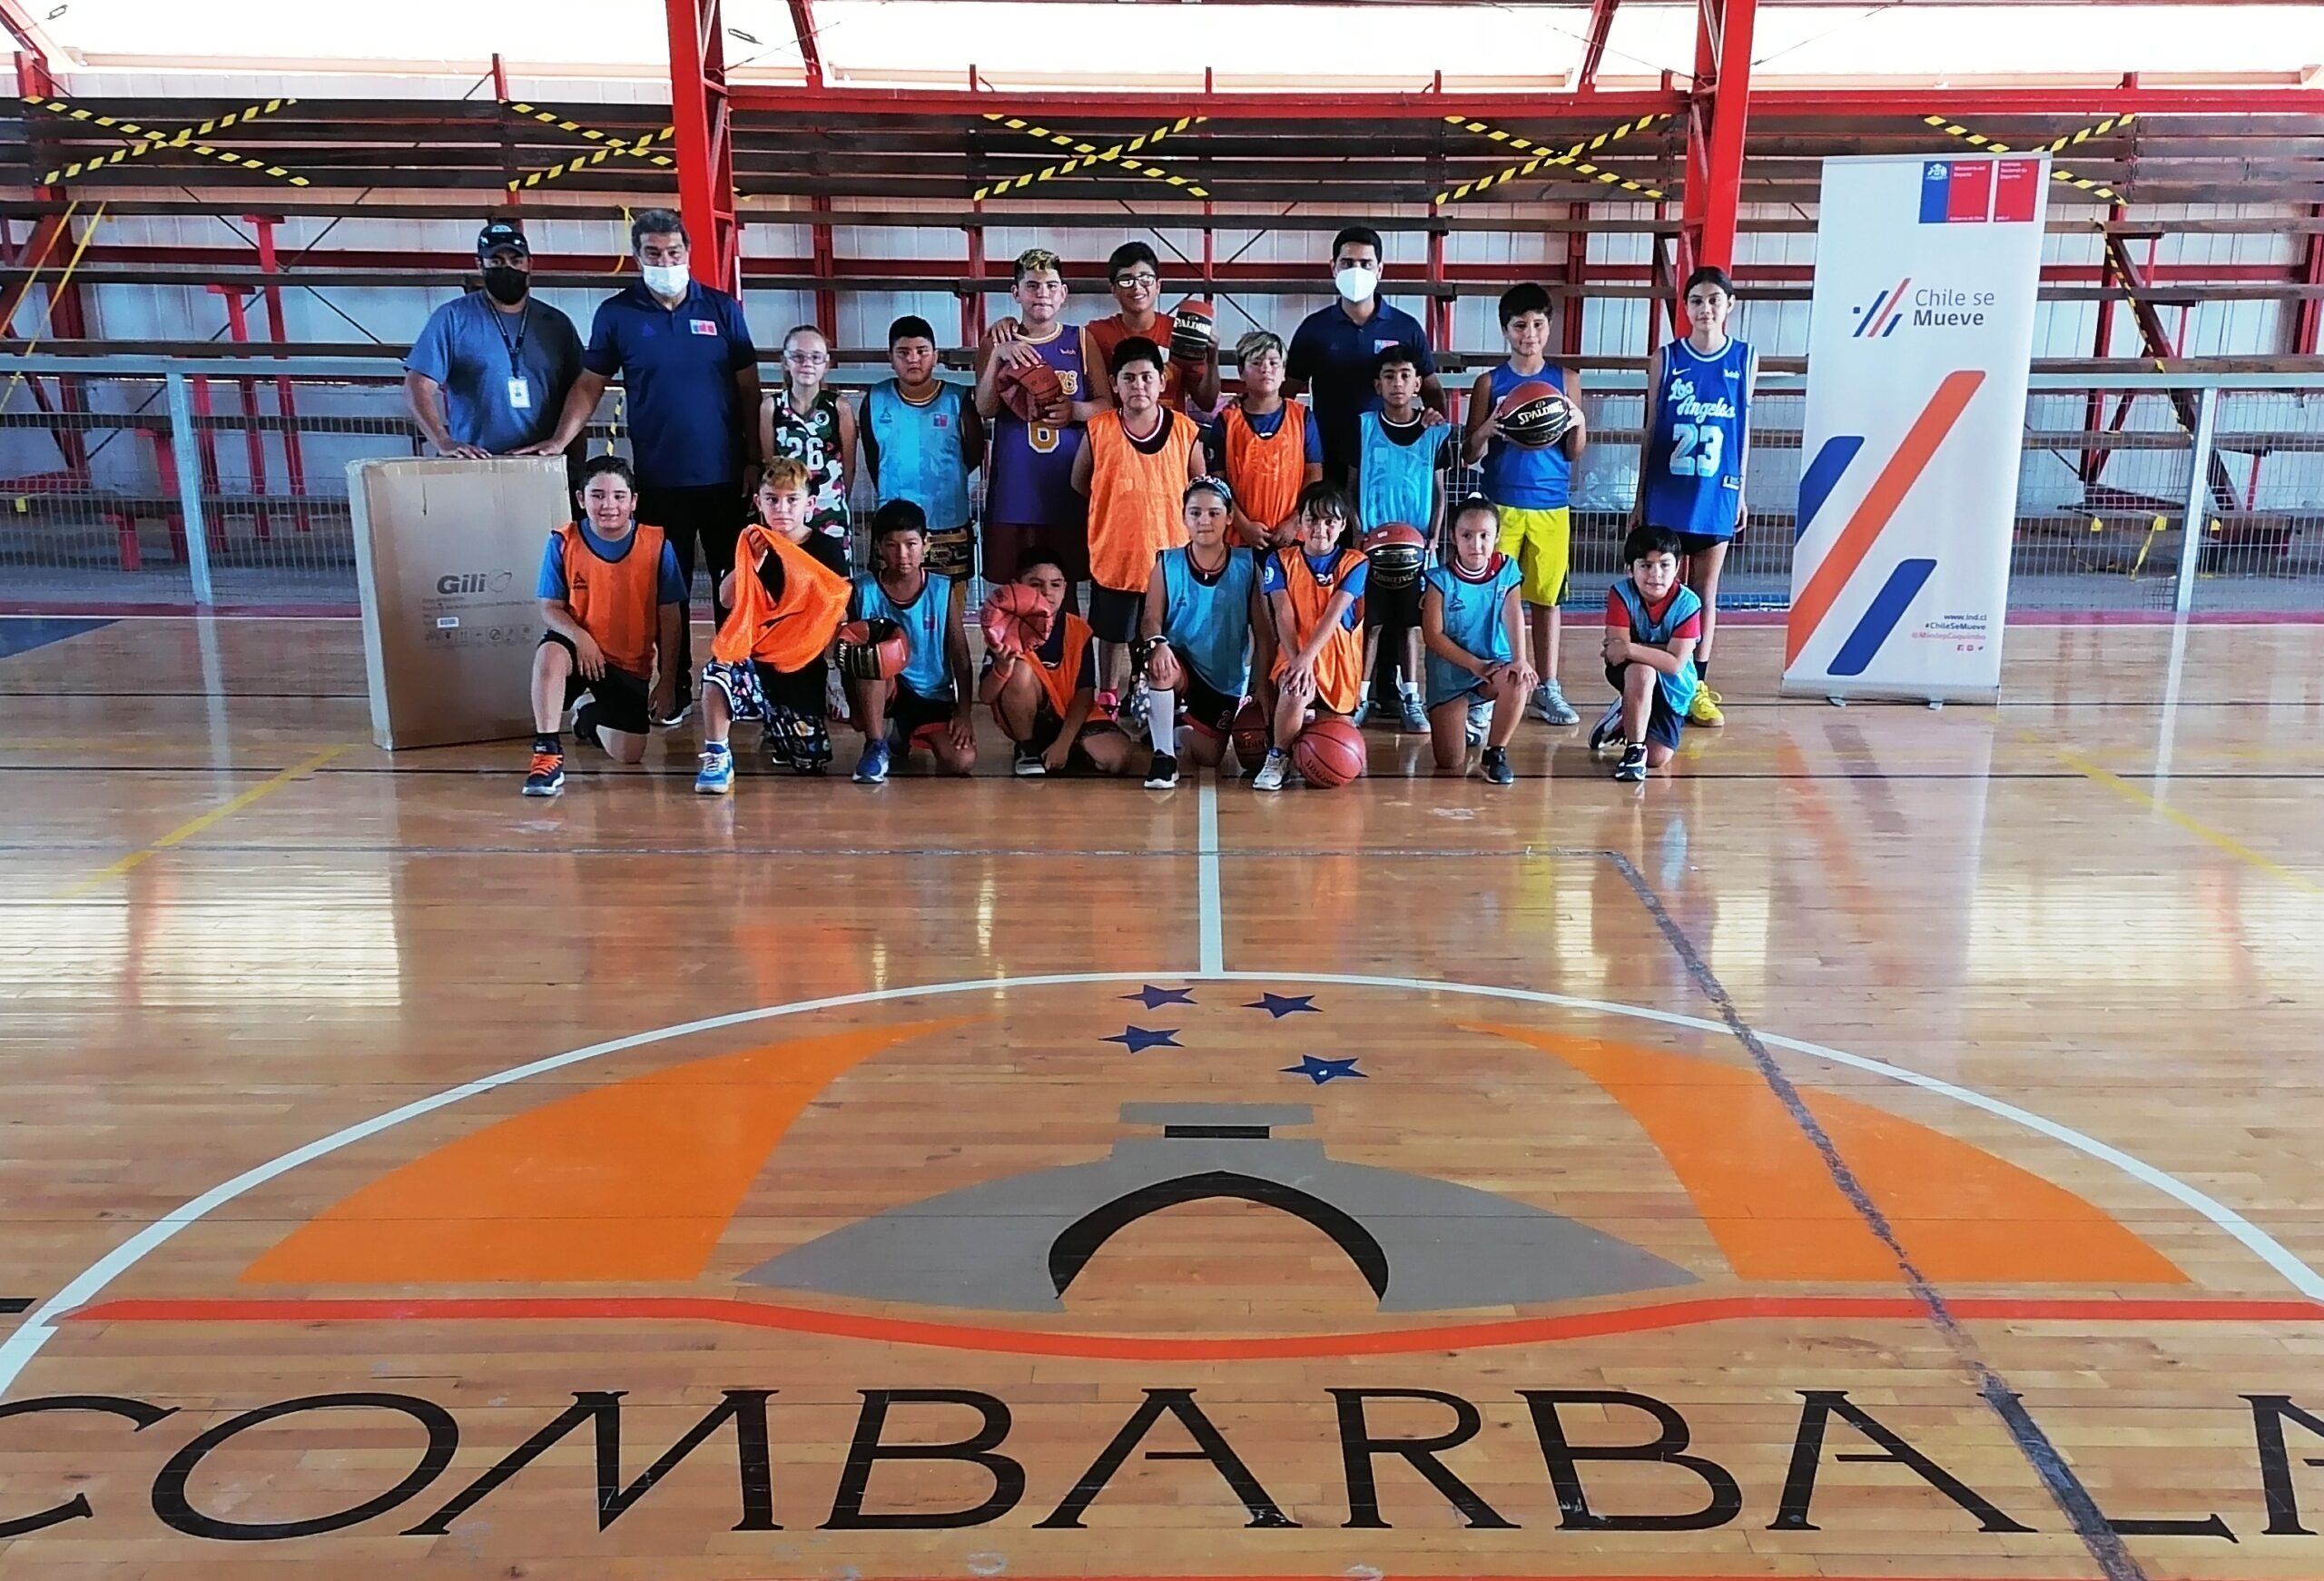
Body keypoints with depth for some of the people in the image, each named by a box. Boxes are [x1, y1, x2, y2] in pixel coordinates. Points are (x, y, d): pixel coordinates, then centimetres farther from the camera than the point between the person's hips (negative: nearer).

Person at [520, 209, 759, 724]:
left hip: (725, 473, 0)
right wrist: (560, 440, -8)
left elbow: (748, 388, 5)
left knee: (733, 581, 7)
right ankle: (675, 688, 15)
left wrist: (757, 458, 1)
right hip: (659, 477, 0)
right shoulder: (616, 313, 2)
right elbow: (590, 384, 4)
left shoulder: (722, 309, 4)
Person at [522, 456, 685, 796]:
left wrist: (667, 679, -2)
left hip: (631, 665, 1)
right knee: (550, 653, -38)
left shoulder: (657, 546, -8)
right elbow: (550, 608, -5)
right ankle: (547, 753, -27)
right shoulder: (563, 542, -8)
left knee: (628, 755, -7)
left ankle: (588, 718, 30)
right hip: (581, 649, -1)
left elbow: (669, 617, -2)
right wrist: (578, 636, -26)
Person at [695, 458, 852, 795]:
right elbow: (727, 599, -9)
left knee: (812, 761, -3)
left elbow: (838, 611, 3)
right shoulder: (751, 545, 2)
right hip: (753, 656, -1)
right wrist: (753, 561, -23)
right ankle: (716, 756, -20)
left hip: (803, 666, 1)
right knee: (718, 671, -36)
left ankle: (774, 731, 32)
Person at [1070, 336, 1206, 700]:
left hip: (1170, 557, 0)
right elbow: (1079, 481, 8)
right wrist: (1117, 506, 6)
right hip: (1114, 555, 0)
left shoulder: (1184, 430, -5)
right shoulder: (1099, 429, -6)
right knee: (1113, 638, 15)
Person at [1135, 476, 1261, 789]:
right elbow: (1151, 618, -10)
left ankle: (1176, 730, 39)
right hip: (1181, 666, -1)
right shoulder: (1167, 563, -5)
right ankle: (1163, 753, -19)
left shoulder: (1247, 565, -6)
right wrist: (1157, 643, -33)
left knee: (1208, 759, 3)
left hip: (1227, 679, 2)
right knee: (1160, 666, -37)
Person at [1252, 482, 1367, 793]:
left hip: (1339, 662, 1)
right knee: (1296, 691, -38)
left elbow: (1334, 615, -13)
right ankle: (1278, 758, -13)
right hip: (1294, 656, -1)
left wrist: (1307, 657, -26)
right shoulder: (1281, 561, 5)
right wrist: (1296, 660, -22)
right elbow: (1284, 615, -7)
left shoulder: (1354, 563, 1)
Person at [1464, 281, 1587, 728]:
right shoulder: (1490, 382, 2)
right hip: (1501, 504, -1)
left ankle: (1546, 688, 14)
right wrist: (1487, 429, -18)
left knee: (1546, 598, 6)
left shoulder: (1564, 380, 6)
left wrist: (1579, 424, -12)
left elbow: (1574, 453, 8)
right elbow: (1469, 455, 2)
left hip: (1552, 506, 2)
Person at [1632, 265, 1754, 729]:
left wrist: (1740, 491, 9)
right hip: (1666, 495, -1)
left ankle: (1697, 685, 16)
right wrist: (1640, 497, 2)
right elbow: (1650, 430, 2)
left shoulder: (1745, 358, 2)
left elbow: (1743, 427, 8)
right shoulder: (1665, 359, -1)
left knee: (1705, 590, 9)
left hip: (1716, 496, 1)